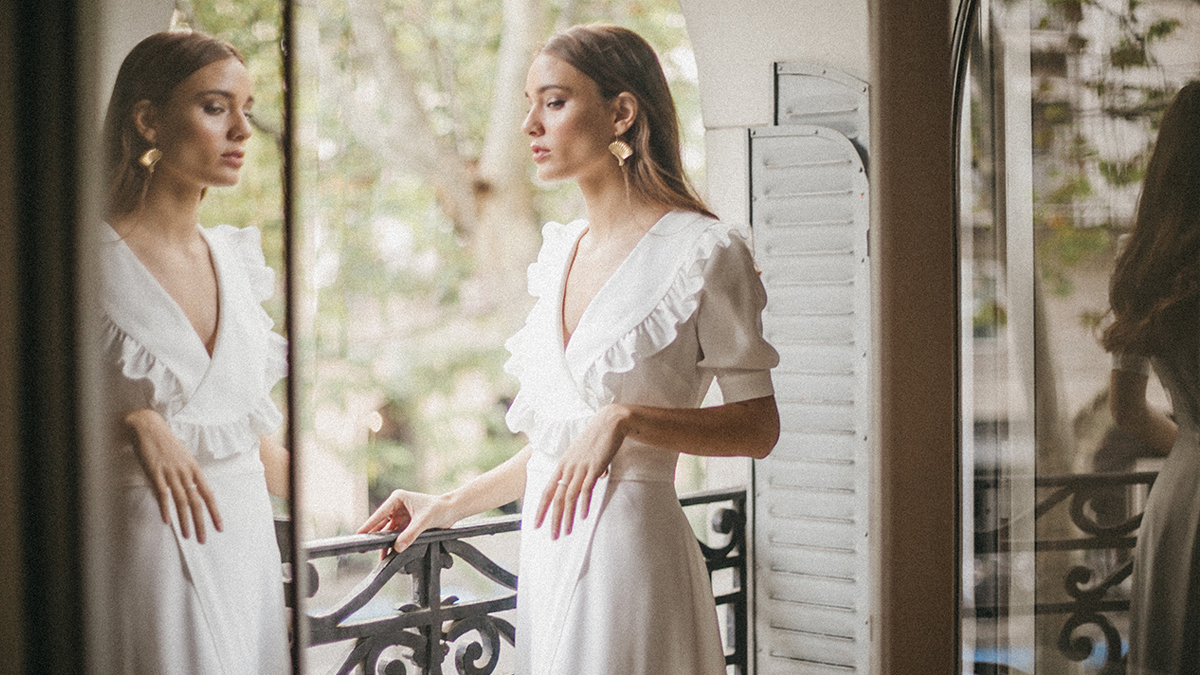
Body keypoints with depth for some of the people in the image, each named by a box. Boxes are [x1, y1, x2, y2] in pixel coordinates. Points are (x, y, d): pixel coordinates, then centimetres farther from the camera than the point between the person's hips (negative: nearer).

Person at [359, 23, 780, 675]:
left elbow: (757, 427, -8)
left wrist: (626, 417, -19)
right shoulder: (561, 250, 13)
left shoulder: (702, 251, -8)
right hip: (547, 547, 7)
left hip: (627, 544, -7)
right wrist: (451, 504, 21)